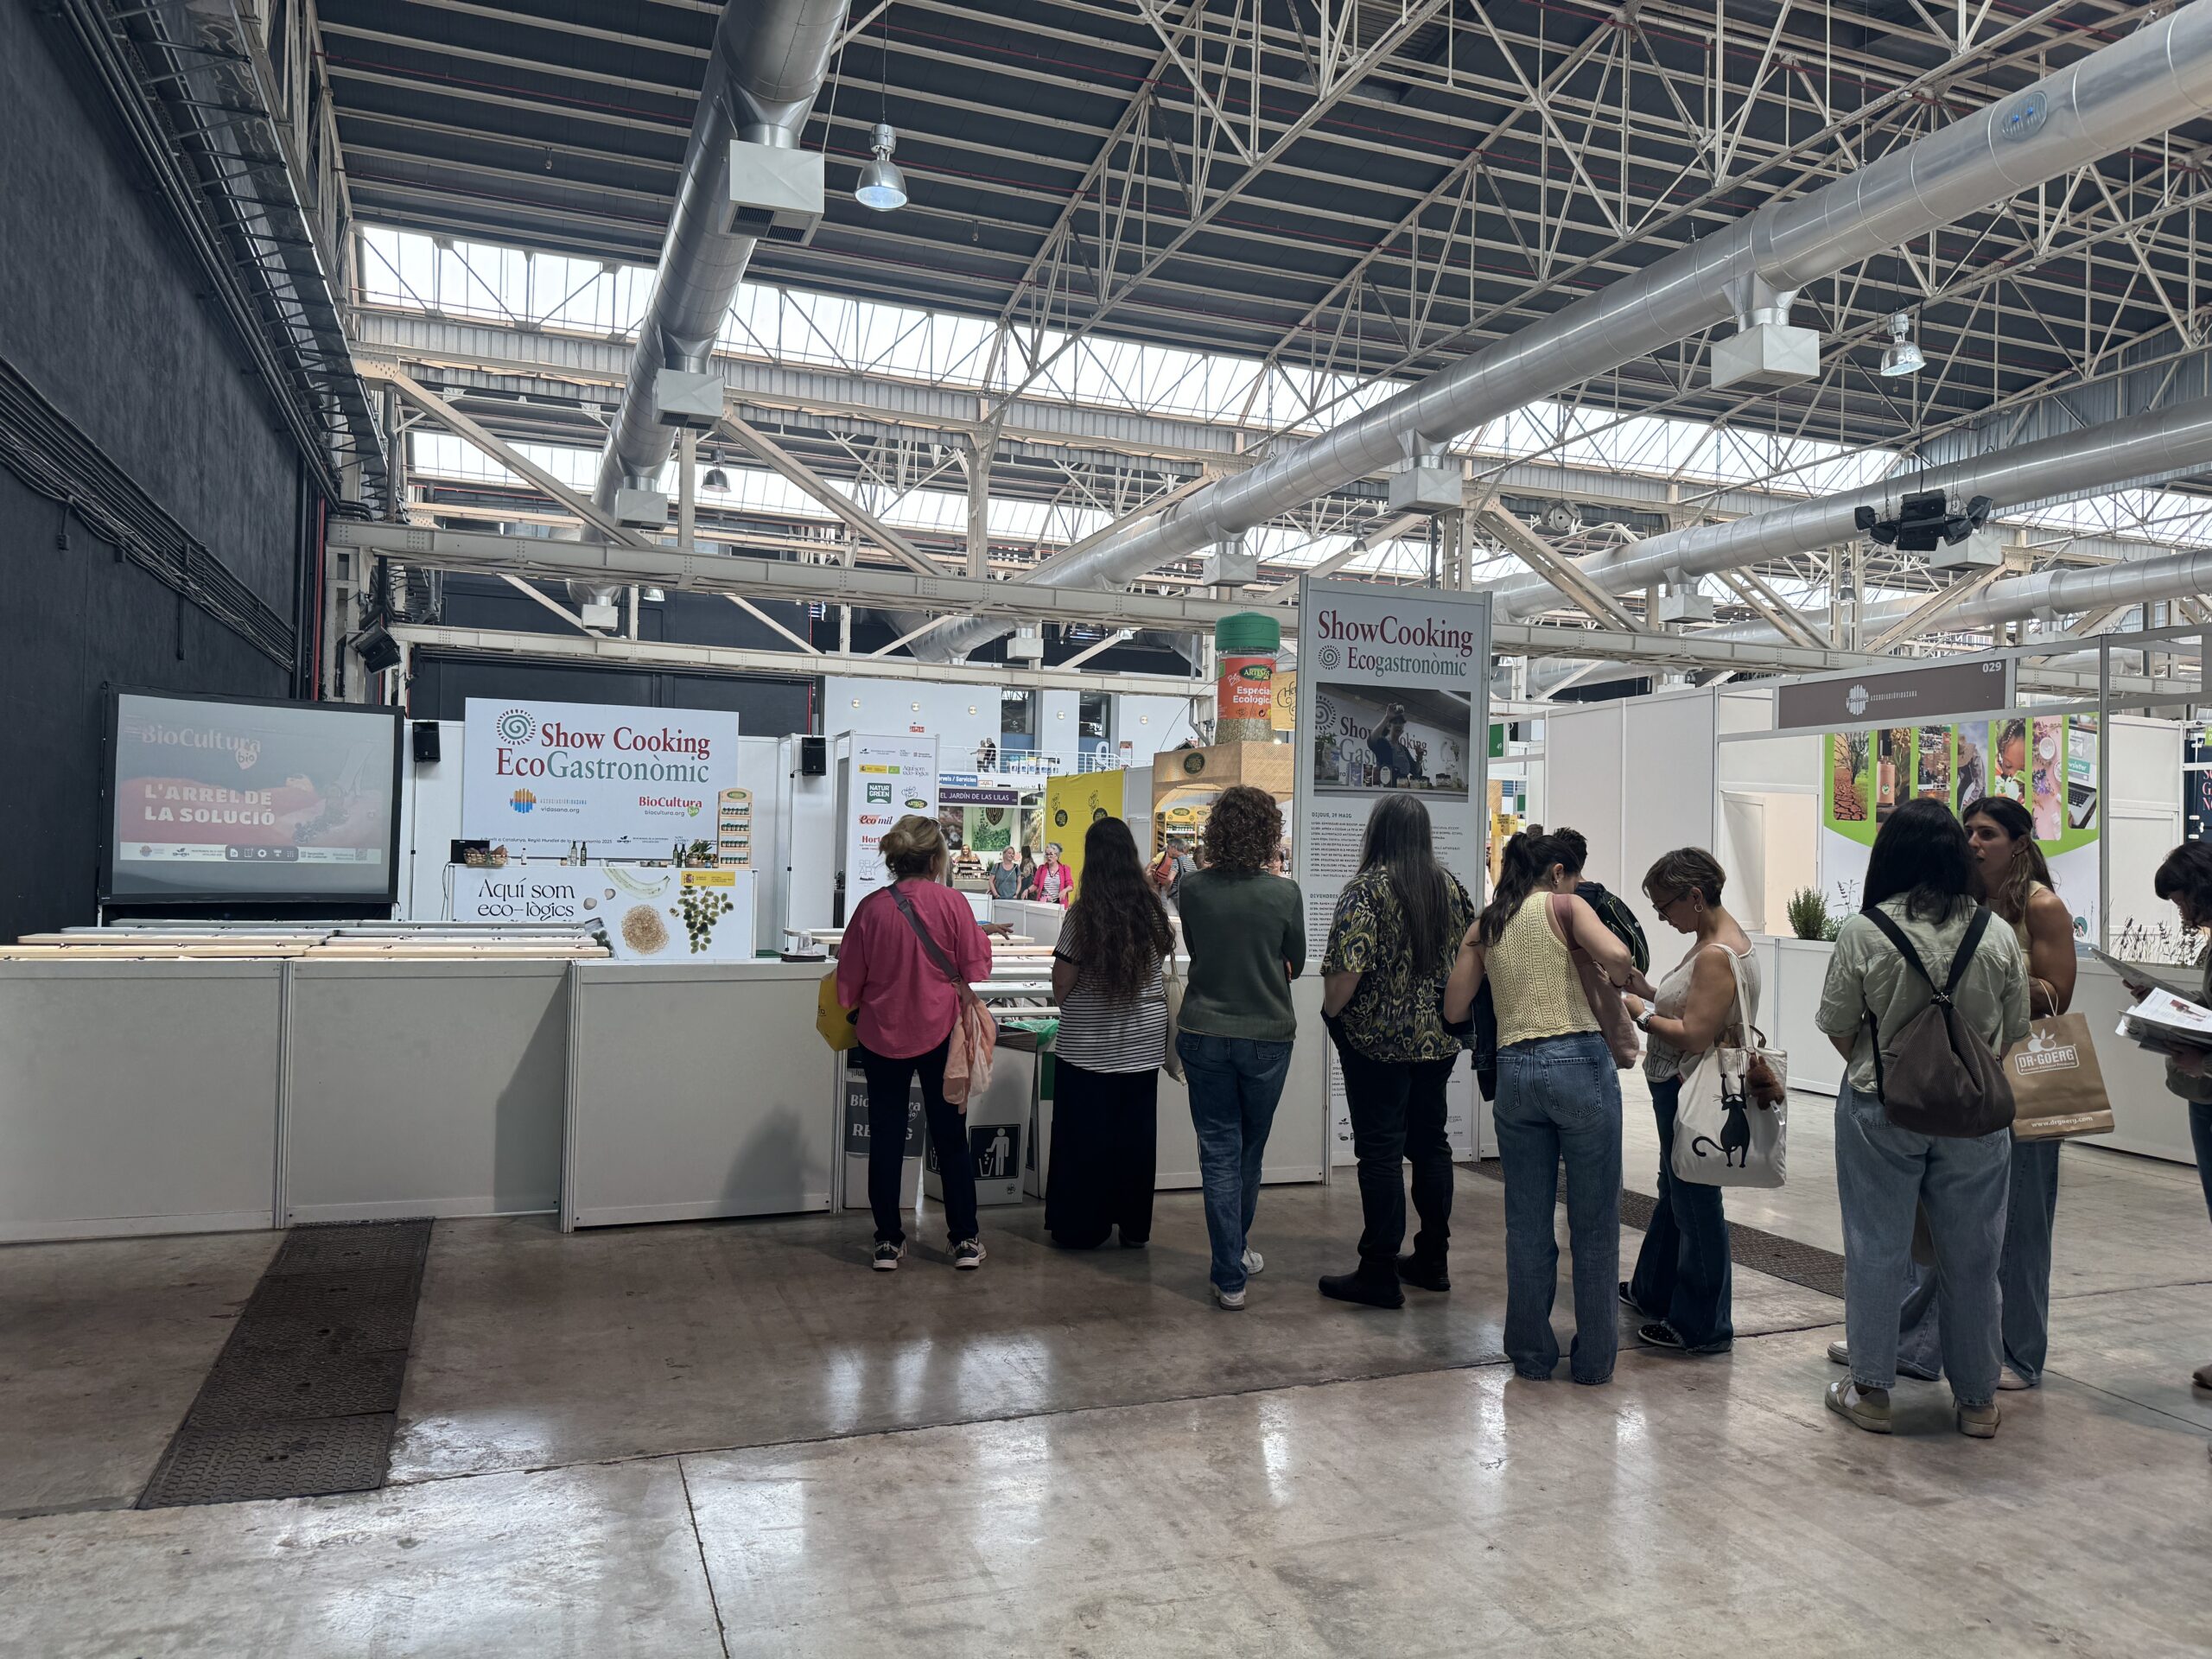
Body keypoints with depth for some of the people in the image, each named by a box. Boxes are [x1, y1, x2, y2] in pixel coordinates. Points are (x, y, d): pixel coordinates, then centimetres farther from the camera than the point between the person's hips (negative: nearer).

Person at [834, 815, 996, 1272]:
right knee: (951, 1137, 10)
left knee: (886, 1138, 11)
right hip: (940, 1033, -1)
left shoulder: (871, 907, -7)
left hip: (882, 1036, 1)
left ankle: (888, 1242, 16)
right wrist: (980, 938, 14)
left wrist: (858, 1007, 20)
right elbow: (976, 969, -5)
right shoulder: (952, 902, -11)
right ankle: (965, 1240, 16)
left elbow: (848, 982, 0)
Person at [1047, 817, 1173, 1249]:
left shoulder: (1082, 915, -15)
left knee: (1085, 1136, 7)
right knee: (1136, 1133, 12)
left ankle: (1082, 1227, 15)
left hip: (1090, 1044, -4)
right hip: (1144, 1040, 4)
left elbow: (1060, 989, -11)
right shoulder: (1152, 907, -4)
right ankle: (1134, 1226, 22)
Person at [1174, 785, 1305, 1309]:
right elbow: (1295, 966, 2)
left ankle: (1230, 1276, 7)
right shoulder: (1285, 894, -12)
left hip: (1204, 1033, 0)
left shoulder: (1192, 888, -8)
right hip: (1266, 1034, 0)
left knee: (1219, 1151, 7)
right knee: (1250, 1150, 18)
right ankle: (1237, 1250, 36)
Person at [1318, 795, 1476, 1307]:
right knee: (1430, 1141, 16)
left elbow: (1346, 970, -21)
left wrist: (1331, 1011, -4)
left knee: (1380, 1150, 0)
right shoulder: (1452, 888, 5)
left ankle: (1380, 1274, 6)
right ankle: (1433, 1259, 26)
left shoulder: (1367, 890, -14)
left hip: (1379, 1039, -6)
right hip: (1440, 1039, 6)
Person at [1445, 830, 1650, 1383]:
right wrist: (1638, 986, 2)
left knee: (1527, 1223, 13)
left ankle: (1532, 1353, 20)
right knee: (1594, 1222, 9)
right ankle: (1594, 1357, 17)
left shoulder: (1483, 927, 13)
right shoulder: (1566, 906, 1)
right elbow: (1616, 955, -18)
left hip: (1514, 1069, 4)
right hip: (1580, 1064, -4)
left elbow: (1454, 1010, 12)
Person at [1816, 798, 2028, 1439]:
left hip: (1881, 1109, -2)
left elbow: (1837, 1027, -5)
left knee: (1877, 1248, 8)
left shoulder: (1864, 932, -12)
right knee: (1971, 1255, 13)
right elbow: (2014, 1031, 5)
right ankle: (1977, 1399, 25)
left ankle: (1870, 1391, 17)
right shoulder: (1997, 935, -4)